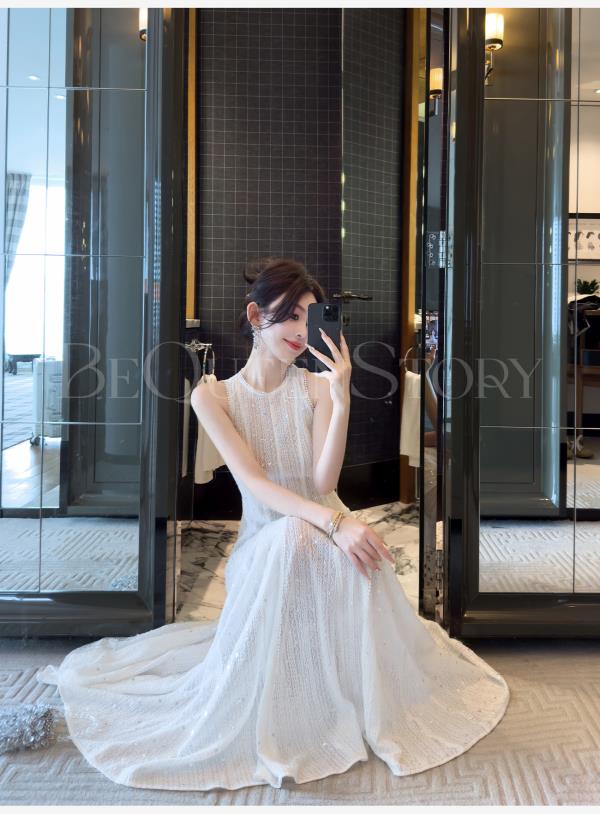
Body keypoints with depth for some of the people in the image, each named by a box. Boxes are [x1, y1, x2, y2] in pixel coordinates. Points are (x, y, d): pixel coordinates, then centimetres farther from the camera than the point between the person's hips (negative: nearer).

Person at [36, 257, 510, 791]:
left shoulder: (318, 386, -2)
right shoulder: (213, 397, -5)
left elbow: (324, 482, -13)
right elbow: (254, 482, -18)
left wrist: (341, 400, -25)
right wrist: (334, 520, -33)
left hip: (323, 530, 2)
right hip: (263, 541, -1)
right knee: (289, 540, -36)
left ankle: (377, 709, -9)